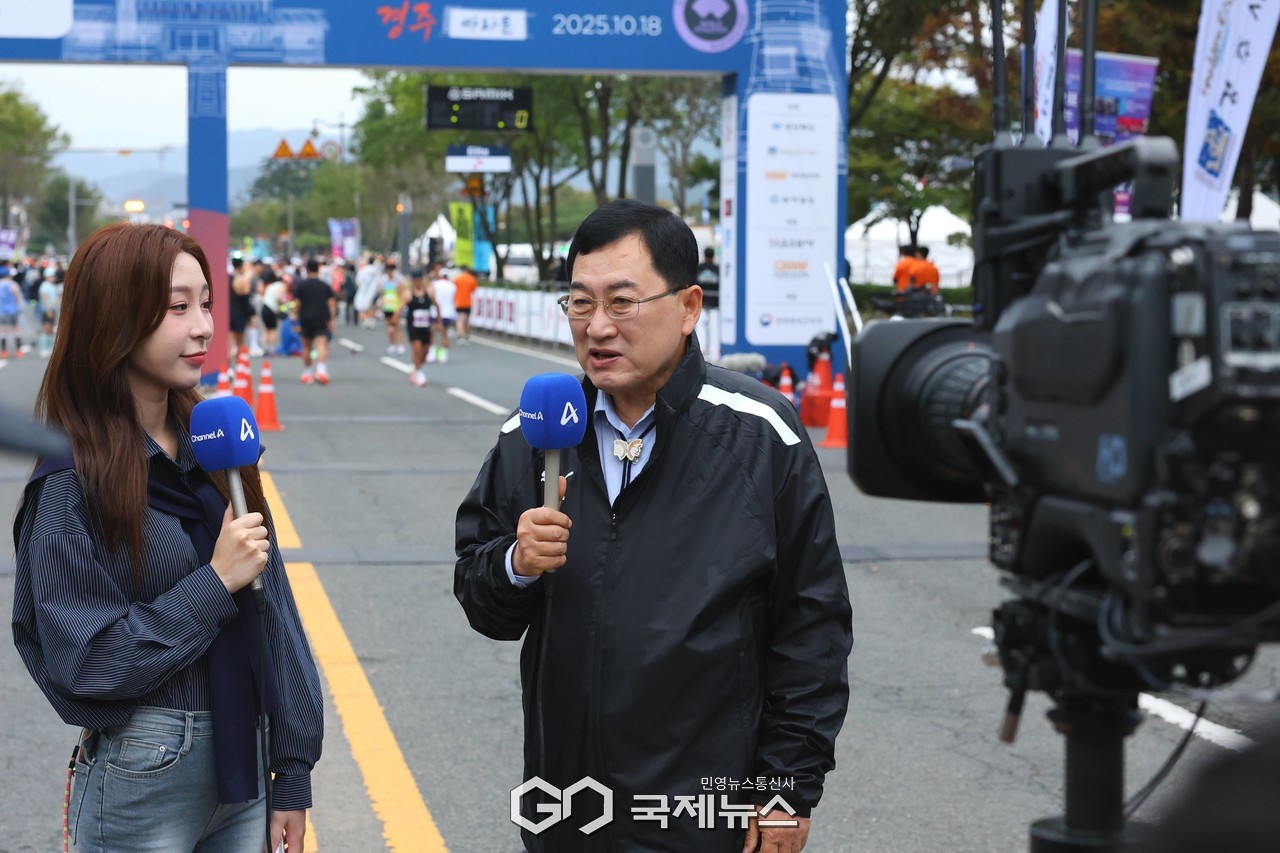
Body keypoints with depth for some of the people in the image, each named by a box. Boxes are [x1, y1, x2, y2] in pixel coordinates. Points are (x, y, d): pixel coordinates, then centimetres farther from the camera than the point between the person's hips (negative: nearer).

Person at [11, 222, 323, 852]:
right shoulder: (75, 478, -12)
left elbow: (273, 613, 4)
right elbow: (83, 661, -15)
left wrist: (293, 776, 3)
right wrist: (215, 584, -18)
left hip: (244, 765, 5)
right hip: (140, 783, -5)